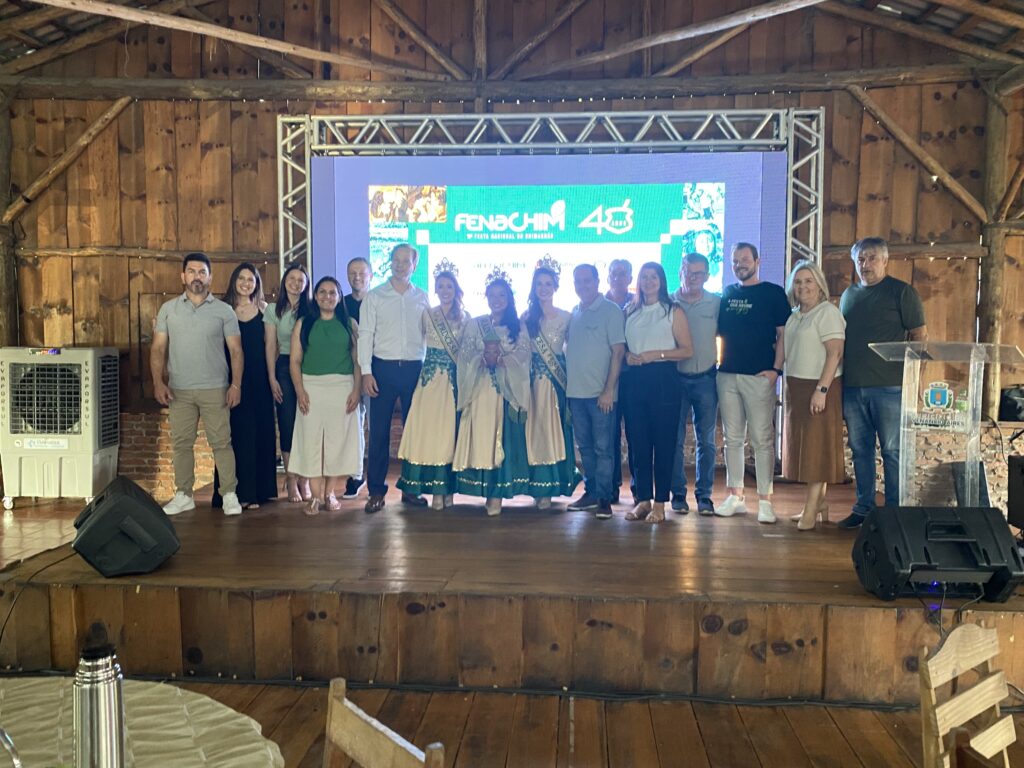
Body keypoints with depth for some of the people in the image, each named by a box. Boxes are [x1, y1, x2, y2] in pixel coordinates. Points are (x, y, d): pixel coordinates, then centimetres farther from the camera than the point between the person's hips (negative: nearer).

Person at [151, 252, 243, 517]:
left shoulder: (223, 311, 1)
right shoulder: (168, 309, 7)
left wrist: (236, 384, -10)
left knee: (221, 443, -1)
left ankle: (229, 494, 6)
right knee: (181, 444, 8)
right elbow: (158, 349, 6)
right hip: (178, 390, 2)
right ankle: (183, 496, 18)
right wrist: (158, 382, -5)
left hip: (215, 389, -2)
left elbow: (236, 350, 0)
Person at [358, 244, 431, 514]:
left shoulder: (422, 298, 9)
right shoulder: (374, 297, 3)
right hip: (383, 368, -2)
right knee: (379, 431, 0)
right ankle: (376, 490, 10)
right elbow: (366, 335, -1)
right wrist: (366, 372, -9)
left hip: (414, 369, 2)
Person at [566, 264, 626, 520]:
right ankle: (591, 492, 23)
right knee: (585, 446, 13)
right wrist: (566, 384, 9)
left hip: (600, 393, -6)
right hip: (576, 391, 6)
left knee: (603, 448, -1)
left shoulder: (611, 311, -5)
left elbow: (618, 351, -9)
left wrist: (609, 389, -14)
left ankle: (604, 498, 5)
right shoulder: (574, 313, 13)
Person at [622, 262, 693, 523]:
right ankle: (643, 500, 13)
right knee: (637, 441, 4)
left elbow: (687, 350, -3)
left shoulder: (673, 312, 2)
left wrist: (656, 354, -13)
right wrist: (627, 356, -4)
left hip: (663, 379, -4)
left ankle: (660, 503, 6)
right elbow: (621, 345, 18)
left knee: (663, 441, -1)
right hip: (634, 379, 4)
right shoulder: (630, 312, 14)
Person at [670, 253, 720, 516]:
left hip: (706, 378, 1)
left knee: (706, 440, 5)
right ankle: (678, 493, 13)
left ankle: (704, 495, 14)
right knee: (675, 439, 3)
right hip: (675, 378, 0)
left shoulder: (717, 303, 4)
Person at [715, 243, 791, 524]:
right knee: (732, 438, 8)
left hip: (759, 376, -4)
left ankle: (765, 500, 3)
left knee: (762, 439, -3)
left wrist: (776, 368, -12)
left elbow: (783, 334, -2)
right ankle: (735, 496, 16)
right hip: (727, 374, 5)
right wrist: (720, 363, 5)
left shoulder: (773, 293, 2)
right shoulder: (728, 293, 14)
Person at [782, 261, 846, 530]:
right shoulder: (795, 316, 14)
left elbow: (835, 353, -17)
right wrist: (788, 388, 13)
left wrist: (822, 390, -23)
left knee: (816, 447, -4)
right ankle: (819, 502, 21)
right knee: (803, 446, 11)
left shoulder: (828, 312, -10)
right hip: (796, 388, 8)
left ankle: (811, 509, -1)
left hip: (818, 388, -8)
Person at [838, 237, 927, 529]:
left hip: (889, 387, -5)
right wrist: (838, 382, 14)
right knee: (860, 450, 11)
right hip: (852, 387, 5)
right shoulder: (848, 295, 16)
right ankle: (863, 509, 20)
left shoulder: (902, 292, 0)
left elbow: (920, 336, -2)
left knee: (892, 451, 1)